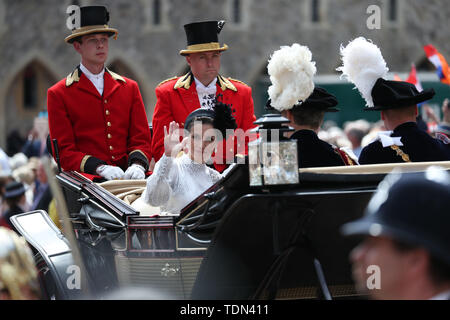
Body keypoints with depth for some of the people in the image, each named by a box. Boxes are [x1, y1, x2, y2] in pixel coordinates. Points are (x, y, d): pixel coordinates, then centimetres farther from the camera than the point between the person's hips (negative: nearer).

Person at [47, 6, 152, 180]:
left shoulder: (130, 88, 18)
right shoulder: (58, 94, 6)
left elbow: (142, 140, 14)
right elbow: (64, 152, 1)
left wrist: (137, 165, -10)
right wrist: (100, 168, -17)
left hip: (127, 177, 3)